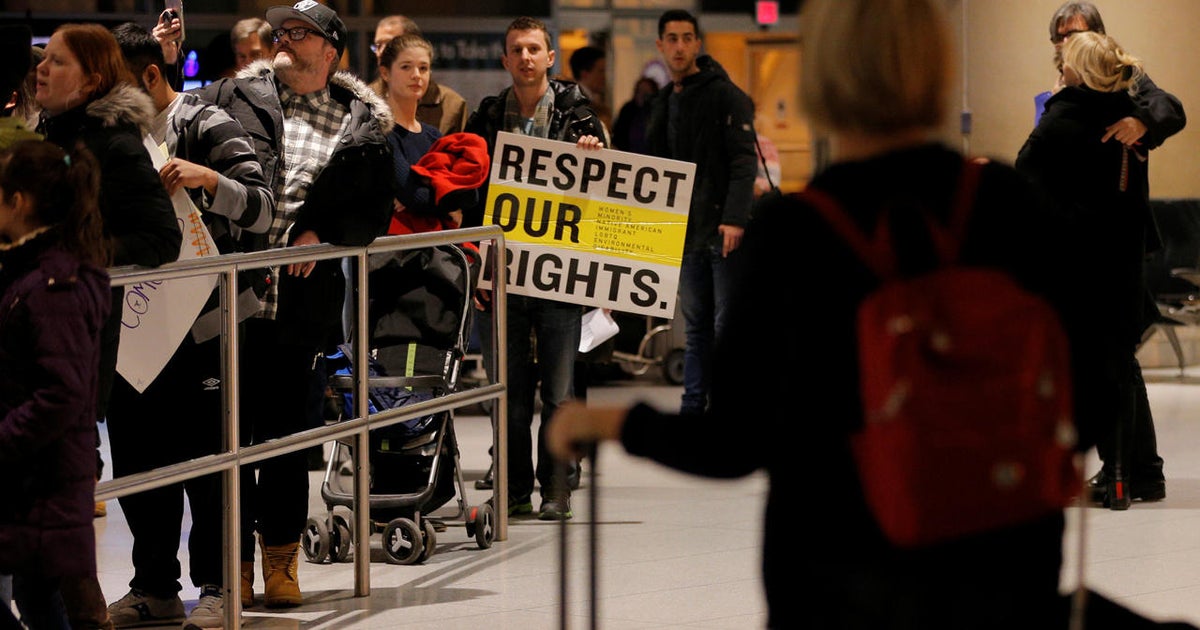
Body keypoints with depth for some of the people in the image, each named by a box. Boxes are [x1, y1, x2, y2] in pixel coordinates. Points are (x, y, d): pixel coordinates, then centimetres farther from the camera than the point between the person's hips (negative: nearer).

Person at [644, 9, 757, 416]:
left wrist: (735, 218, -24)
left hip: (725, 231, -8)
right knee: (696, 326, 11)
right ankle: (692, 408, 15)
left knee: (727, 325, -5)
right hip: (686, 230, 8)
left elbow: (744, 161, -14)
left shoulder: (725, 95, -7)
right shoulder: (664, 104, 16)